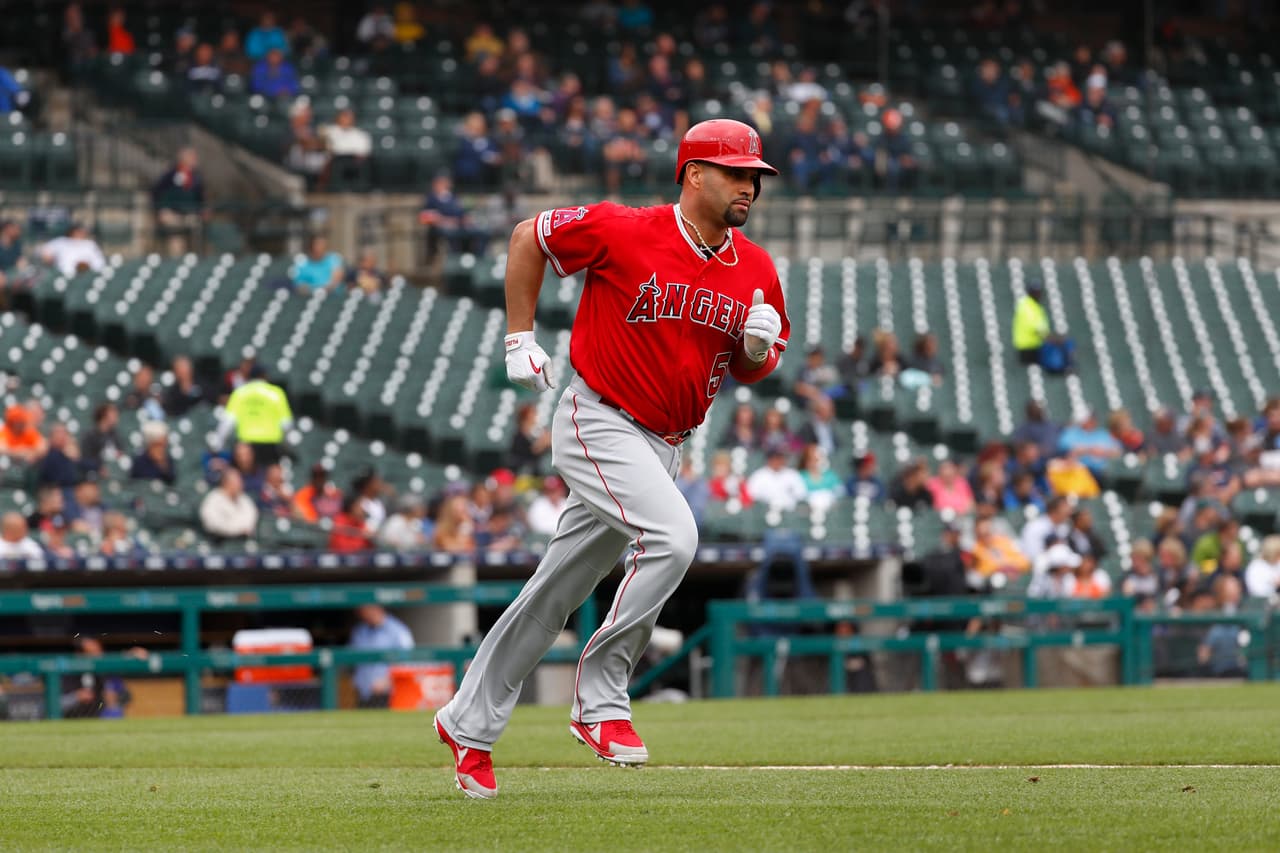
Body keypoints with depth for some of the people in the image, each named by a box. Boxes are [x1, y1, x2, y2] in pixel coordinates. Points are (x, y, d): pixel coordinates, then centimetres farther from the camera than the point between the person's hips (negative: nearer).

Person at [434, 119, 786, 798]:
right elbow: (529, 236, -2)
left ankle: (468, 723, 25)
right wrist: (520, 340, -4)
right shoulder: (623, 232, -15)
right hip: (598, 425, -6)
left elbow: (751, 369, 13)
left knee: (555, 593, 13)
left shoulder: (754, 270, 1)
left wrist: (759, 346, -11)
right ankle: (599, 698, -15)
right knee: (671, 537, -27)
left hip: (661, 446, 6)